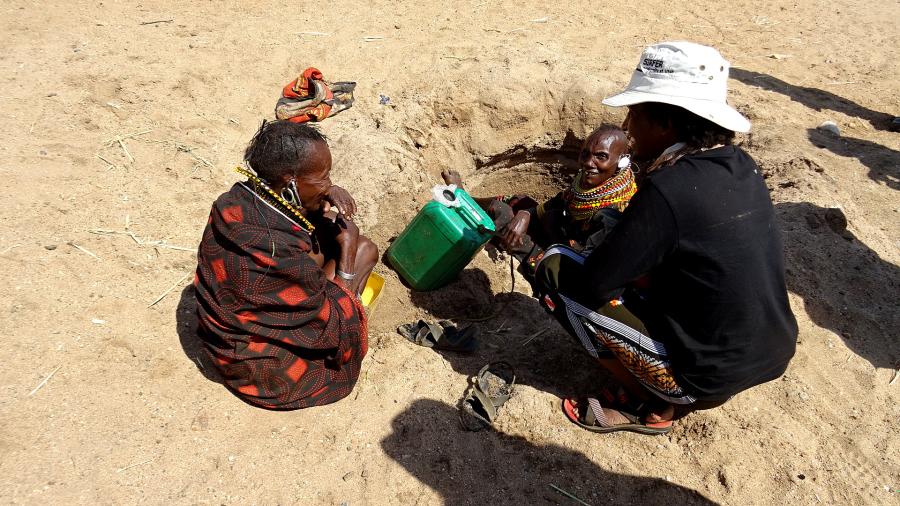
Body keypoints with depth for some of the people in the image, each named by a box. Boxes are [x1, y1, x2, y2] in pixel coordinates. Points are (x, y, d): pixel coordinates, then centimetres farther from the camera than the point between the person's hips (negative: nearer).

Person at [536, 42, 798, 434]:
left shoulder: (669, 189, -26)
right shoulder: (741, 166, -1)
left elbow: (594, 284, -21)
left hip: (706, 376, -8)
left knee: (555, 269, -8)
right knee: (648, 259, 24)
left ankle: (651, 406, 4)